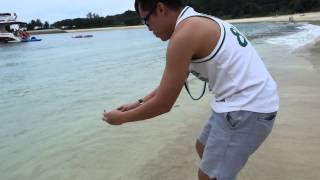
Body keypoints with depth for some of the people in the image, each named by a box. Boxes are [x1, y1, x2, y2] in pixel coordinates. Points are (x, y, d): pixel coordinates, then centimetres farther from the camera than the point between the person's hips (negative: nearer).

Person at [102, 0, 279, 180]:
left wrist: (122, 118, 2)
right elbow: (171, 83, 20)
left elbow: (163, 104, -14)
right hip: (250, 101, 10)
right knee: (204, 148, 25)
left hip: (247, 108, -10)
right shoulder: (198, 24, 12)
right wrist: (139, 103, 22)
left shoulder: (184, 33, -18)